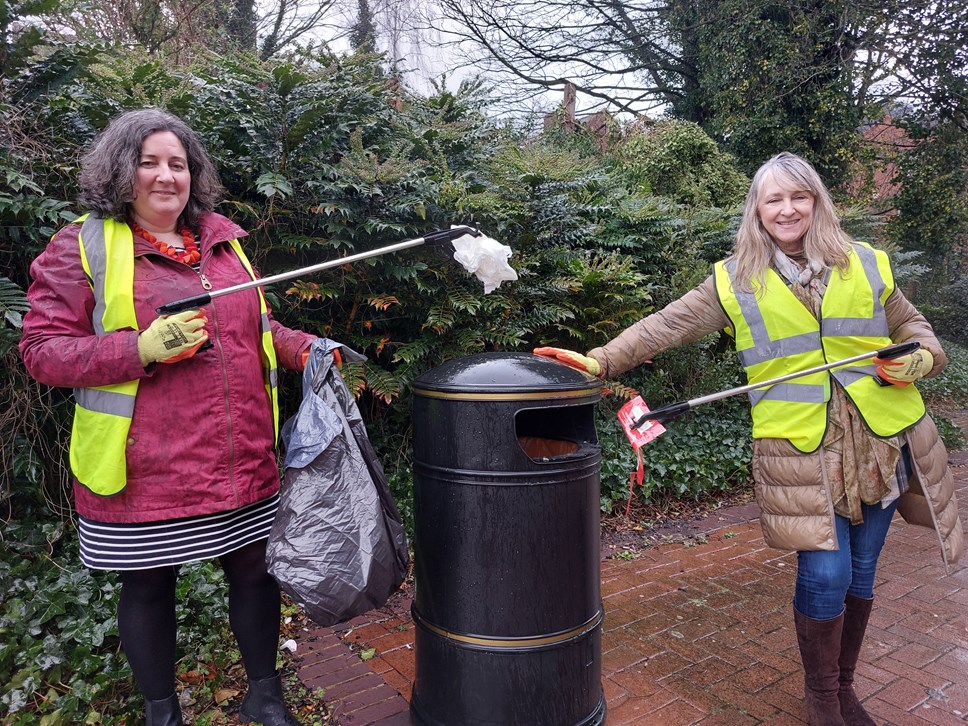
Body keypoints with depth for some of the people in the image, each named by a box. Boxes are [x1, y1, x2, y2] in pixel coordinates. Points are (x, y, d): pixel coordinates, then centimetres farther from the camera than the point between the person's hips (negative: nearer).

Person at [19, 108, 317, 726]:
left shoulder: (222, 239, 12)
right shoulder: (82, 247, -3)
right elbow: (42, 350, -7)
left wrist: (304, 348, 3)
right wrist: (143, 349, -20)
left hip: (244, 460, 4)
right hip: (145, 469, -4)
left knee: (257, 570, 13)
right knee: (149, 586, 14)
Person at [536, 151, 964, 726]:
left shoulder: (867, 265, 9)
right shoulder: (735, 282, 2)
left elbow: (914, 327, 19)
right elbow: (667, 327, -4)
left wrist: (918, 360, -4)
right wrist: (601, 362, -13)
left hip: (881, 437, 3)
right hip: (800, 447, -3)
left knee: (860, 573, 12)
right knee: (825, 573, -7)